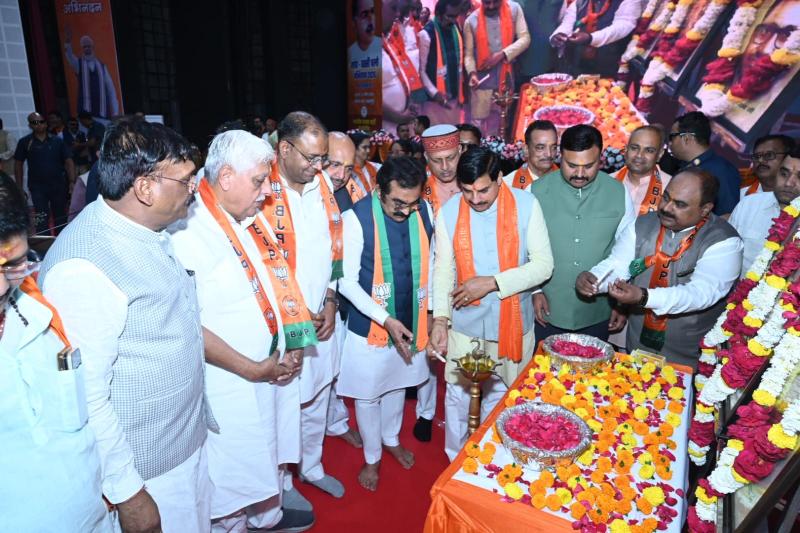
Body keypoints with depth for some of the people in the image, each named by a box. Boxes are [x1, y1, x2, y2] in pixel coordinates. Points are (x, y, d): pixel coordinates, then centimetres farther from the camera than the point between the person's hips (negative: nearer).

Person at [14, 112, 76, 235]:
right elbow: (18, 164, 6)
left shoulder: (57, 141, 3)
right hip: (37, 186, -1)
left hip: (59, 185, 1)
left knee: (60, 218, 12)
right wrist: (20, 188, 1)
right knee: (42, 220, -6)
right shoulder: (25, 142, 1)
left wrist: (72, 181, -10)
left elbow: (68, 161, 2)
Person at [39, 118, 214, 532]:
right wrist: (127, 493, -17)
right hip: (145, 467, -8)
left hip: (189, 436, 8)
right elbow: (84, 398, -25)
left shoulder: (146, 231, -1)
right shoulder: (83, 270, -29)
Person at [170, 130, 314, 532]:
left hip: (269, 370, 8)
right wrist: (252, 369, -17)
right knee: (232, 470, 15)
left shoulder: (252, 218, 1)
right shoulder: (189, 233, -23)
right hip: (228, 383, -8)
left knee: (265, 450, 27)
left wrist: (291, 344, 1)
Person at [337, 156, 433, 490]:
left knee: (398, 384, 25)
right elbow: (347, 281, -18)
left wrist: (430, 310, 5)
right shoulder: (357, 218, -21)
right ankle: (372, 457, 39)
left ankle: (391, 439, 52)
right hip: (370, 325, -4)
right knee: (368, 394, 13)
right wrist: (386, 320, -23)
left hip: (410, 321, 5)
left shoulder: (423, 211, -7)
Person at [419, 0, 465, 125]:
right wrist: (434, 93, -22)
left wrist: (460, 93, 10)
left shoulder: (456, 28, 6)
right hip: (434, 99, -6)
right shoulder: (426, 34, -15)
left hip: (454, 96, 7)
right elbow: (420, 70, -13)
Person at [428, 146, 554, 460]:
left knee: (499, 398, 18)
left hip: (512, 323, 0)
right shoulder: (449, 212, -8)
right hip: (464, 324, 1)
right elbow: (443, 270, -3)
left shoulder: (526, 205, -11)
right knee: (458, 397, 13)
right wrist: (440, 318, -12)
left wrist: (493, 282, -21)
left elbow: (543, 265, -11)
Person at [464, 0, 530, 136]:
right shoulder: (471, 21, -2)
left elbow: (525, 38, -3)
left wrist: (502, 54, -16)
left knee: (499, 124, 12)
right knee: (478, 123, -2)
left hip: (505, 77, 2)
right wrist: (472, 72, -19)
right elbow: (468, 53, 0)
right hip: (482, 79, -1)